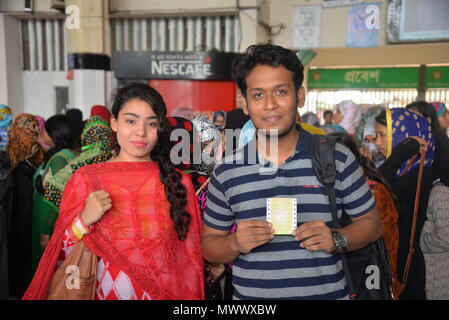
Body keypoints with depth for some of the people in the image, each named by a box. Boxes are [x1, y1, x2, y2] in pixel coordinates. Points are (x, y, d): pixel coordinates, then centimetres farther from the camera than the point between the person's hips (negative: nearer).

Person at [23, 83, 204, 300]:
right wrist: (83, 222, -20)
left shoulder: (179, 183, -8)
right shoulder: (84, 179, -10)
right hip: (107, 292, 0)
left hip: (166, 293, 1)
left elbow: (190, 257, 1)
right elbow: (62, 256, -5)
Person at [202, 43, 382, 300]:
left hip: (328, 292, 0)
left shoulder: (338, 158, -7)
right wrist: (235, 244, -18)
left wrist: (337, 240, -16)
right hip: (249, 294, 1)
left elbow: (371, 222, 2)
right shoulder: (226, 171, -5)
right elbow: (209, 245, 2)